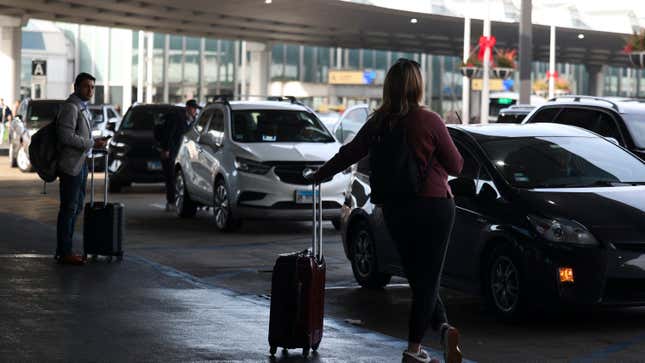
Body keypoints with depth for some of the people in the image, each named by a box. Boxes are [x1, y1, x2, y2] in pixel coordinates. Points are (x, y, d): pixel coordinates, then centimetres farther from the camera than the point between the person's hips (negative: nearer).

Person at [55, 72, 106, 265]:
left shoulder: (83, 107, 16)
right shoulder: (71, 107, -15)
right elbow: (66, 136, -23)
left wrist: (95, 142, 11)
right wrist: (92, 144, -20)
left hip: (81, 164, 10)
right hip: (71, 165, -10)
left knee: (76, 207, 14)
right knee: (69, 208, -6)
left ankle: (64, 249, 21)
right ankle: (64, 253, -1)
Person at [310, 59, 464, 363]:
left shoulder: (380, 122, 0)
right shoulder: (430, 121, -10)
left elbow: (350, 153, 11)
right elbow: (456, 166, -4)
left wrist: (320, 175, 26)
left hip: (395, 209, 3)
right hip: (434, 205, -3)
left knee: (418, 276, 15)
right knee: (428, 277, 3)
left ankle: (443, 327, 1)